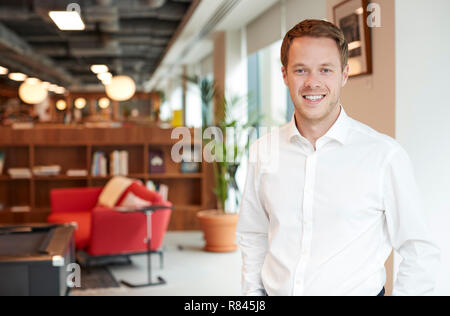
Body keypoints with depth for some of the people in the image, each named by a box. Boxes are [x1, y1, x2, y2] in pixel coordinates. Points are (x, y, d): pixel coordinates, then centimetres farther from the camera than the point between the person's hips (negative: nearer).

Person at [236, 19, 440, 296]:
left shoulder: (385, 155, -12)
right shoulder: (263, 151, 0)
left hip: (357, 291, -2)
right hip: (275, 291, 3)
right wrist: (252, 291, 4)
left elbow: (421, 255, -6)